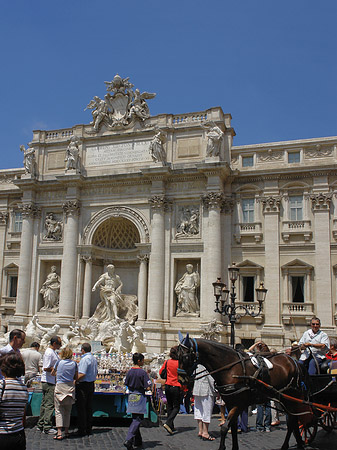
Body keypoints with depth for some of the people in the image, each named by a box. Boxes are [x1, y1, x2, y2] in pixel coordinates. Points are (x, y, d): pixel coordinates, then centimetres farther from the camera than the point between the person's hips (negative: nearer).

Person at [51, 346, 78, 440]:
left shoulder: (59, 363, -2)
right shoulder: (74, 364, 0)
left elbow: (52, 373, 14)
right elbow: (76, 378, 6)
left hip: (59, 387, -2)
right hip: (70, 388, 2)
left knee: (59, 411, 1)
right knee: (68, 411, 15)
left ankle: (59, 433, -6)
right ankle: (66, 431, 20)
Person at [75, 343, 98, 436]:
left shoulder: (84, 359, -16)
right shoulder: (94, 358, 11)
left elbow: (82, 374, -22)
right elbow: (95, 373, 17)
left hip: (83, 385, -9)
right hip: (91, 385, 9)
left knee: (81, 408, -1)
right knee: (89, 407, 13)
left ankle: (82, 429, 2)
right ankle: (89, 429, 18)